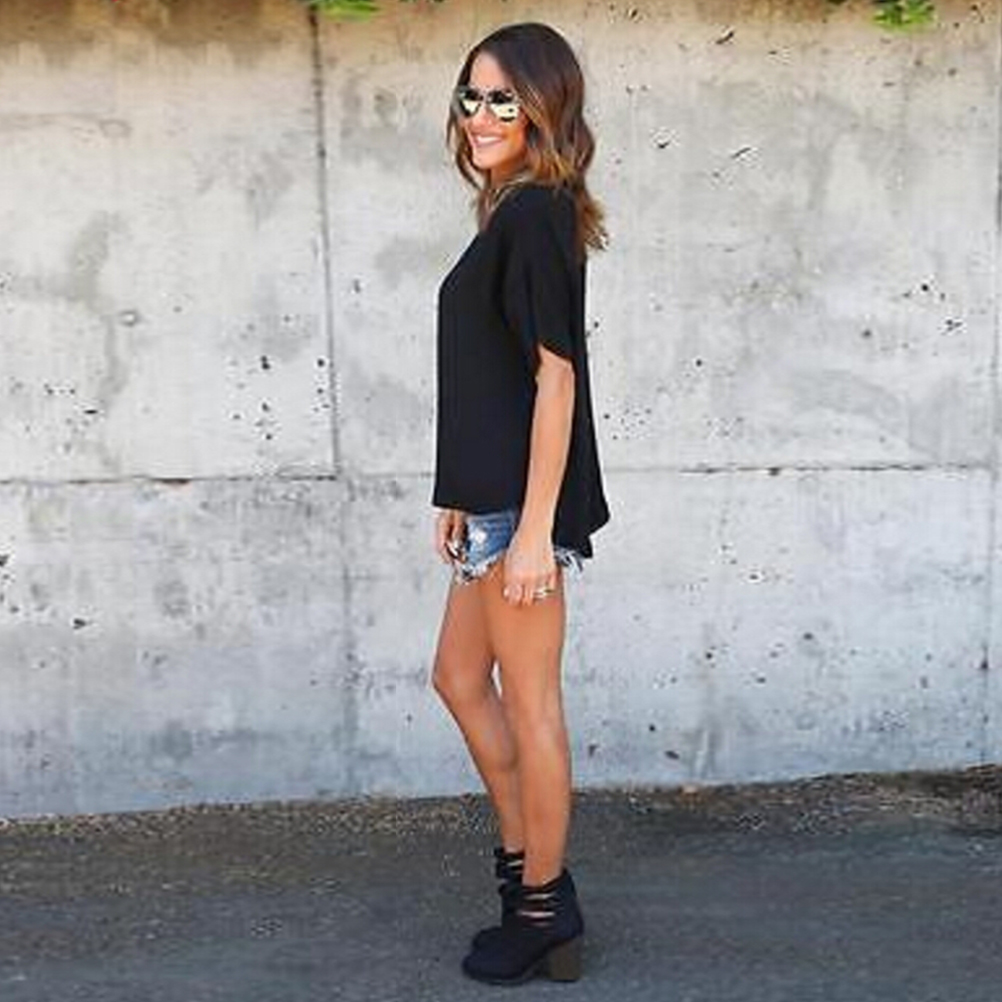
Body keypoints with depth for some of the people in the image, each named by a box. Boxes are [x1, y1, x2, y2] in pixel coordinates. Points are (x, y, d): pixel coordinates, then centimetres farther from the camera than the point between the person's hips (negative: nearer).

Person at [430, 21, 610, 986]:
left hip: (524, 503, -10)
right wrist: (459, 499, 19)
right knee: (459, 676, 19)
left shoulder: (537, 216, -13)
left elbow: (556, 375, -19)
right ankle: (525, 861, 32)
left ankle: (543, 912, 17)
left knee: (528, 703, 1)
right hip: (494, 498, 10)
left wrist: (535, 528, -21)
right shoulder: (512, 216, 15)